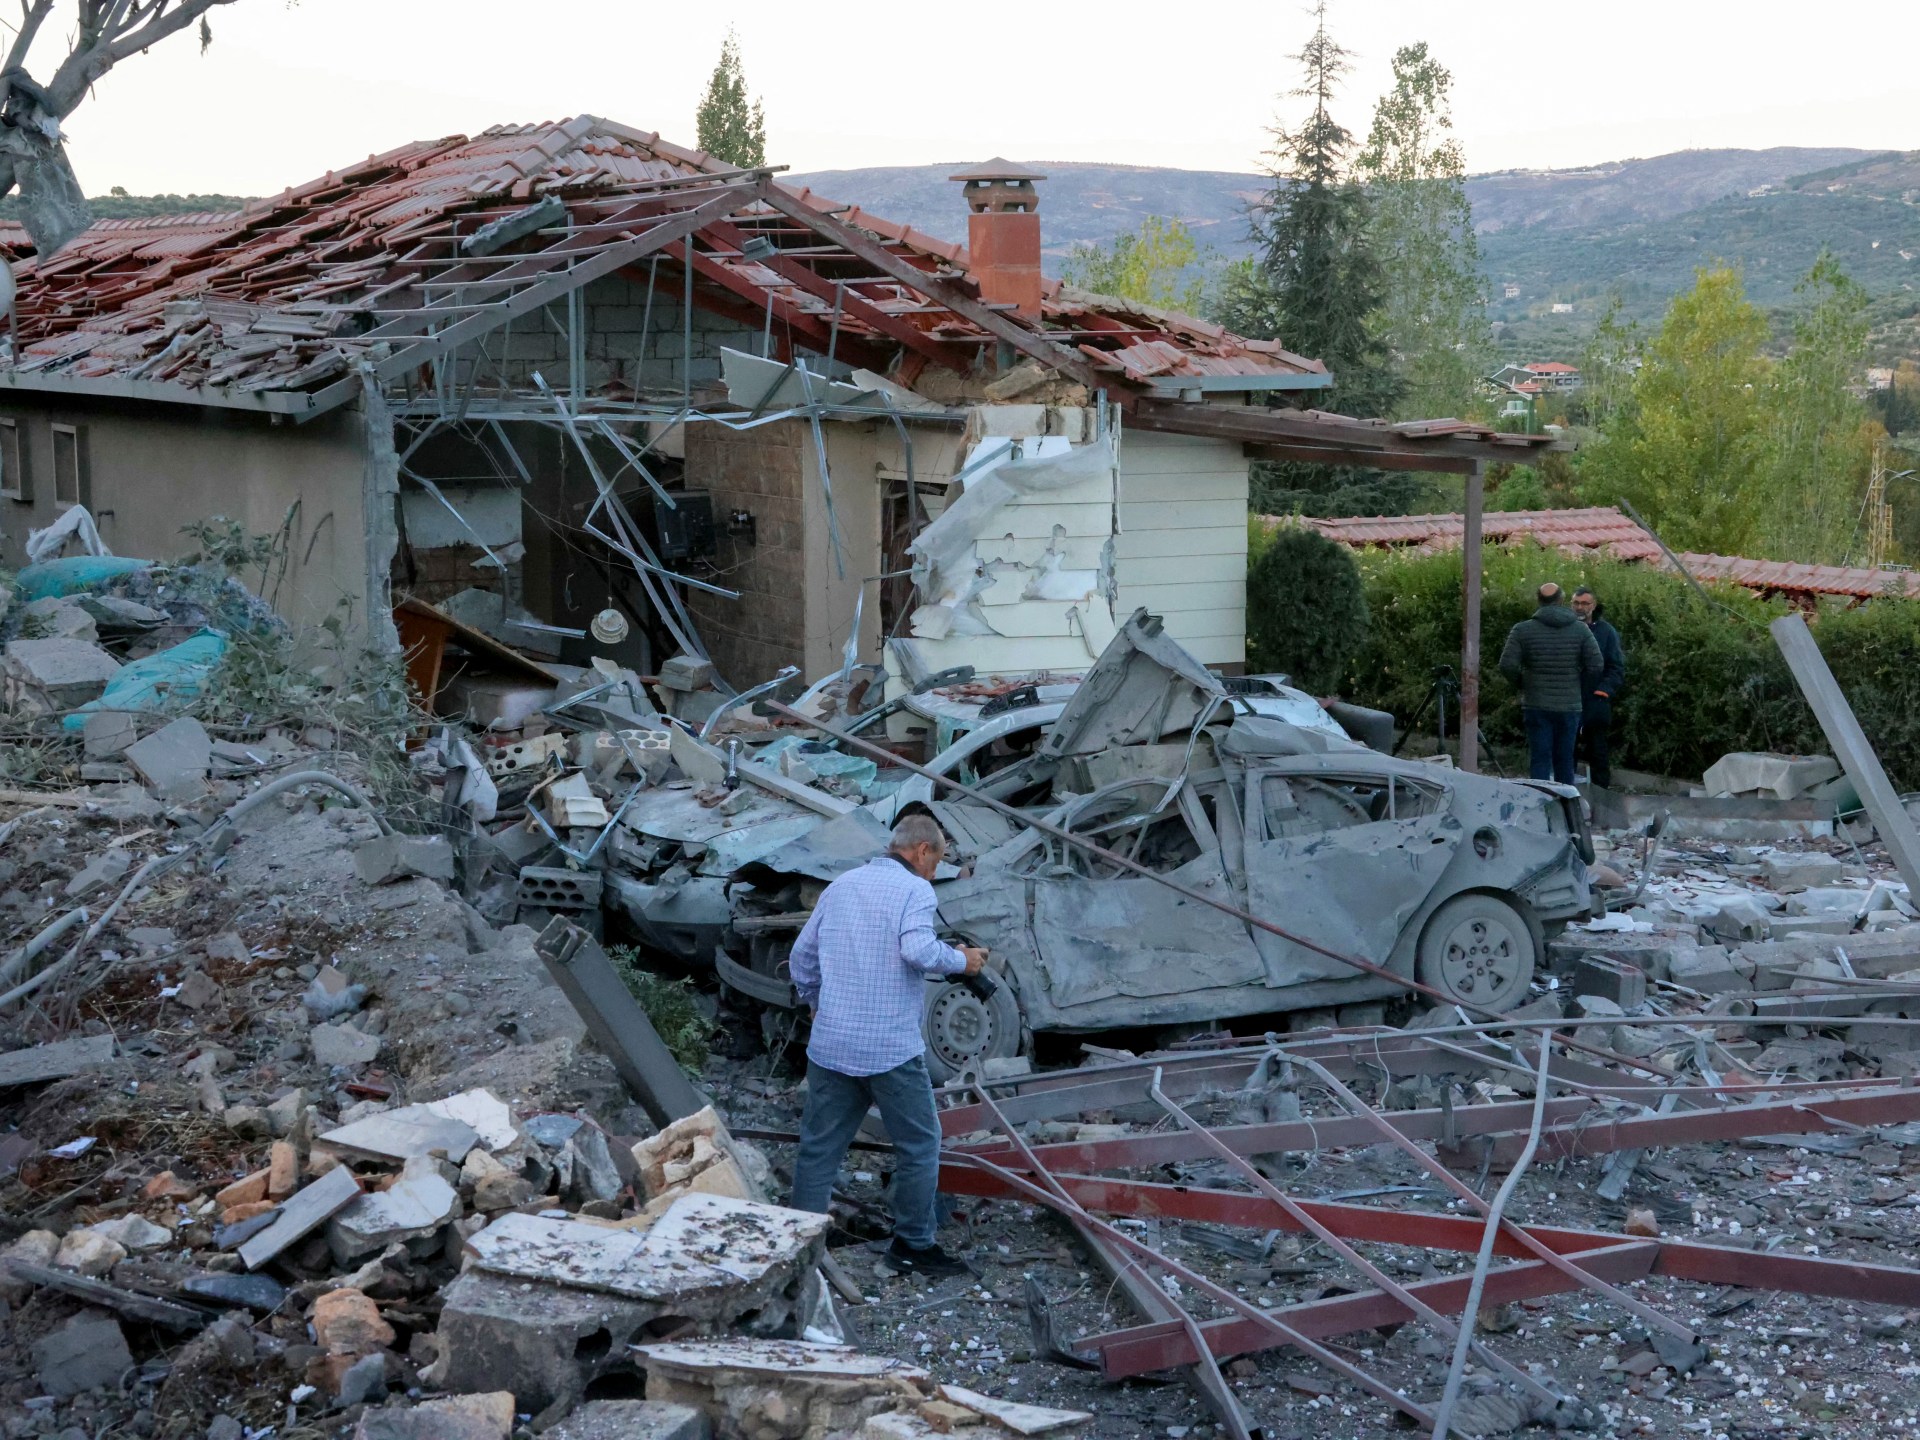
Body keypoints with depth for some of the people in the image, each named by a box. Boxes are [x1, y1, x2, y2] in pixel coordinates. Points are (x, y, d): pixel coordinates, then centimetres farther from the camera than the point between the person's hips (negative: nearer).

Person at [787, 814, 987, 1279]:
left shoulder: (840, 886, 13)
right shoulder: (913, 889, -7)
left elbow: (801, 956, 18)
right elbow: (918, 949, -24)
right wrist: (962, 961, -7)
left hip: (830, 1045, 6)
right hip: (892, 1048, -6)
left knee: (818, 1148, 11)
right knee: (919, 1145, 9)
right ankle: (913, 1245, 14)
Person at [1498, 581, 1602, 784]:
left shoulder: (1523, 630, -5)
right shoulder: (1581, 630, 0)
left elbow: (1507, 665, -11)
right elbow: (1595, 666, -4)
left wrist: (1522, 683, 7)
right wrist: (1577, 685, 12)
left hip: (1536, 706, -2)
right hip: (1570, 706, 2)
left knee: (1539, 760, 0)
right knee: (1565, 760, 11)